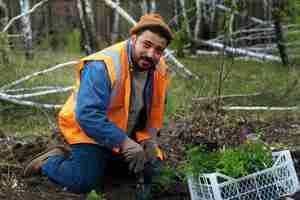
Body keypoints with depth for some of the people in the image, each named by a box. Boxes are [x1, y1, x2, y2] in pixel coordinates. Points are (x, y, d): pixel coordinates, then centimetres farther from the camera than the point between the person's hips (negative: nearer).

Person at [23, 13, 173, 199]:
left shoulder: (160, 69, -7)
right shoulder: (102, 66, -30)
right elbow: (88, 114, -35)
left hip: (126, 134, 7)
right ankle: (51, 160, 8)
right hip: (89, 129, -7)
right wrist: (123, 142, -36)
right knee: (84, 182, -21)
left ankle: (104, 159, 19)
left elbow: (156, 109, 6)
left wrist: (149, 138, -10)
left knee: (151, 170, 0)